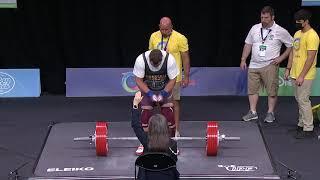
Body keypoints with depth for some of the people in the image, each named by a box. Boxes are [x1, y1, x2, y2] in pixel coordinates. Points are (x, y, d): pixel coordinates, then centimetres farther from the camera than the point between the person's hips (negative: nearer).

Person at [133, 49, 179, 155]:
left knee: (169, 113, -9)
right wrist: (149, 93, -28)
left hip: (165, 89, 0)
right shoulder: (141, 60, -27)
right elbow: (139, 80, -17)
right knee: (145, 114, -9)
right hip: (147, 89, 0)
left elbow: (172, 80, -15)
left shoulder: (169, 59, -27)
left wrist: (164, 93, -26)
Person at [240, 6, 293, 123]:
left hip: (270, 66, -4)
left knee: (272, 91, -3)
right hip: (254, 65, 4)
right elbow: (248, 45, 15)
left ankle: (270, 113, 9)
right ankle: (253, 112, 15)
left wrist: (281, 58, -5)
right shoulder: (255, 28, 7)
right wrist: (243, 60, 11)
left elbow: (291, 45, 1)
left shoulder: (280, 31, -5)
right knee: (252, 89, 5)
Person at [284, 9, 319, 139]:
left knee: (303, 100, -7)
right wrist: (288, 69, 14)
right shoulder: (297, 33, 13)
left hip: (305, 76, -9)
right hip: (295, 74, 9)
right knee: (299, 100, 15)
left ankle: (308, 129, -1)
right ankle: (301, 124, 25)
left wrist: (302, 76, -22)